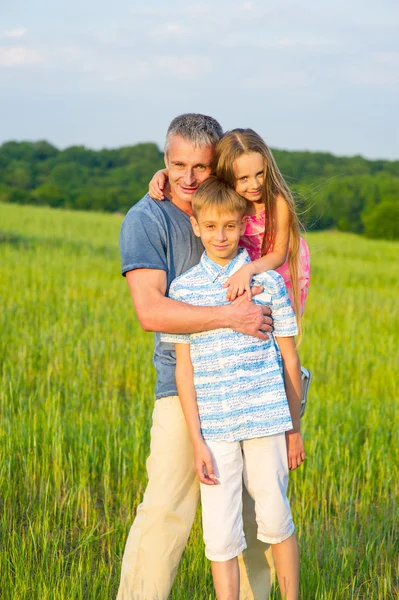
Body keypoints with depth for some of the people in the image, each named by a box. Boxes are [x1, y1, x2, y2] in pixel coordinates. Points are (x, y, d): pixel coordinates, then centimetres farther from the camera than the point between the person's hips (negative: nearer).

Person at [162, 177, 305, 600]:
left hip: (266, 420, -1)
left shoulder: (269, 282, 1)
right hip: (214, 428, 1)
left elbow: (289, 359, 7)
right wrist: (197, 441, -1)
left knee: (275, 520, 9)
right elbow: (184, 367, 4)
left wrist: (294, 428, 8)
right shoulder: (182, 289, 4)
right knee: (220, 534, 2)